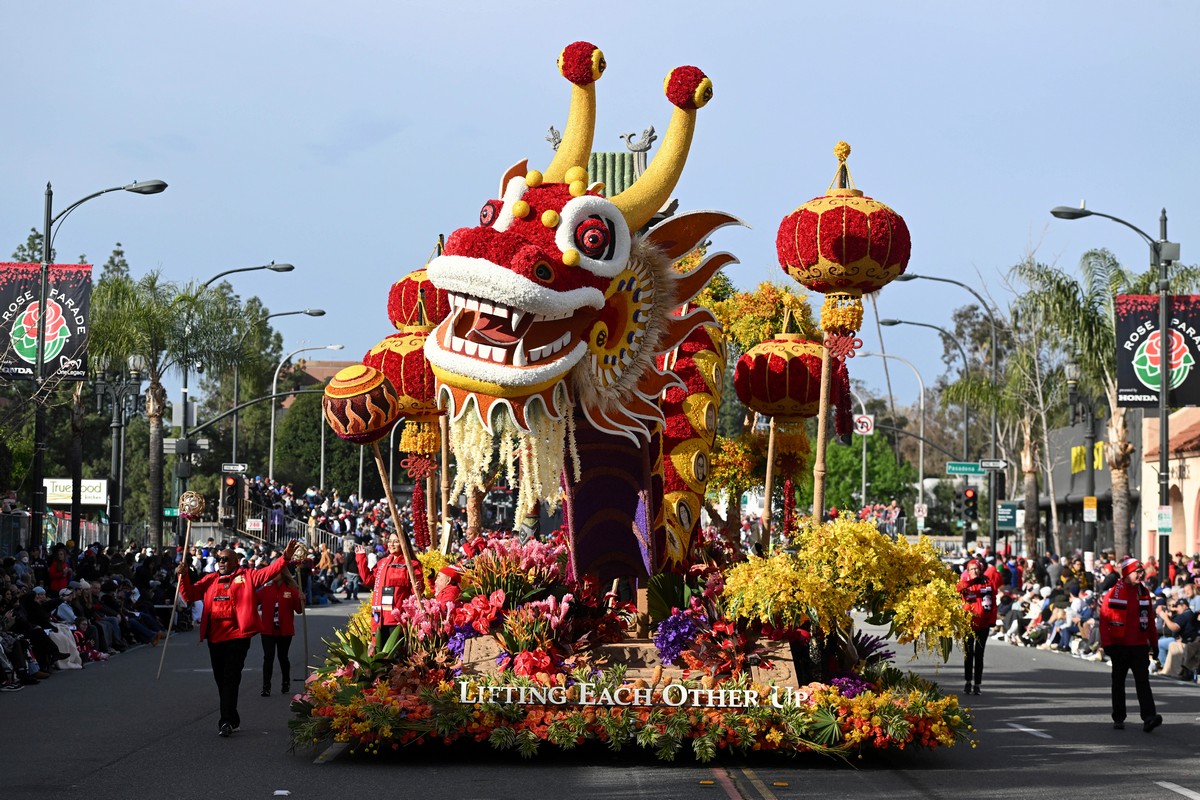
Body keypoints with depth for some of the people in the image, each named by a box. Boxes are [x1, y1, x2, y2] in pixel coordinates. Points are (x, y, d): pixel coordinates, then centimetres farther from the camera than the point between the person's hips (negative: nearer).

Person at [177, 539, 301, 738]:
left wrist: (285, 558, -22)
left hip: (237, 636, -5)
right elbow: (189, 595, 11)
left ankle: (227, 721, -10)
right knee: (221, 680, 11)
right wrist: (183, 576, -5)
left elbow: (269, 572, -7)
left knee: (231, 679, -10)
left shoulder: (246, 577, 4)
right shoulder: (210, 579, 14)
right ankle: (232, 720, 22)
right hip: (215, 637, 5)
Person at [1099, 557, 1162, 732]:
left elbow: (1149, 619, 14)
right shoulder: (1114, 593, -6)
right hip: (1120, 646, -2)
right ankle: (1118, 718, 20)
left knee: (1143, 681, -9)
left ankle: (1149, 718, -18)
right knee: (1118, 683, 9)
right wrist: (1107, 644, -13)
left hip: (1139, 646, 2)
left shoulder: (1144, 593, 7)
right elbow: (1104, 619, -7)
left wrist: (1154, 642, 14)